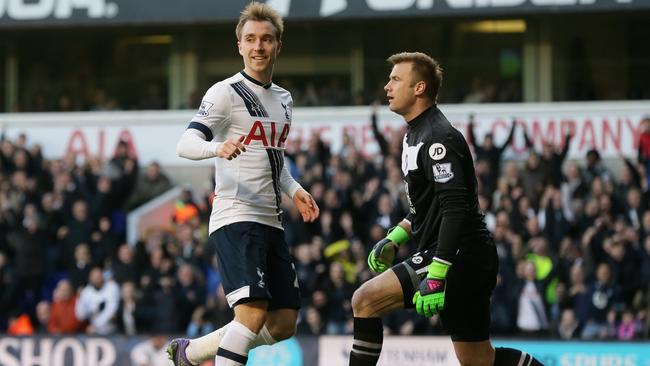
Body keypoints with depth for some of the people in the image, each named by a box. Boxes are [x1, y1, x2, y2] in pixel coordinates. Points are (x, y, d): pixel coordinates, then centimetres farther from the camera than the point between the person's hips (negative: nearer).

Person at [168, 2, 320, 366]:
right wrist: (218, 147, -38)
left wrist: (294, 190, 12)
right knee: (254, 310, -23)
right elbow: (185, 144, -16)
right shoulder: (226, 93, -6)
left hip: (271, 223, 8)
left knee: (283, 325, 8)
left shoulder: (283, 99, 18)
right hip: (235, 218, -8)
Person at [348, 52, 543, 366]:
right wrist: (395, 238, 18)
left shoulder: (437, 138, -15)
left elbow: (455, 209, -24)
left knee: (365, 301, -13)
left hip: (459, 257, -10)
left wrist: (436, 275, -28)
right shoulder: (416, 134, 17)